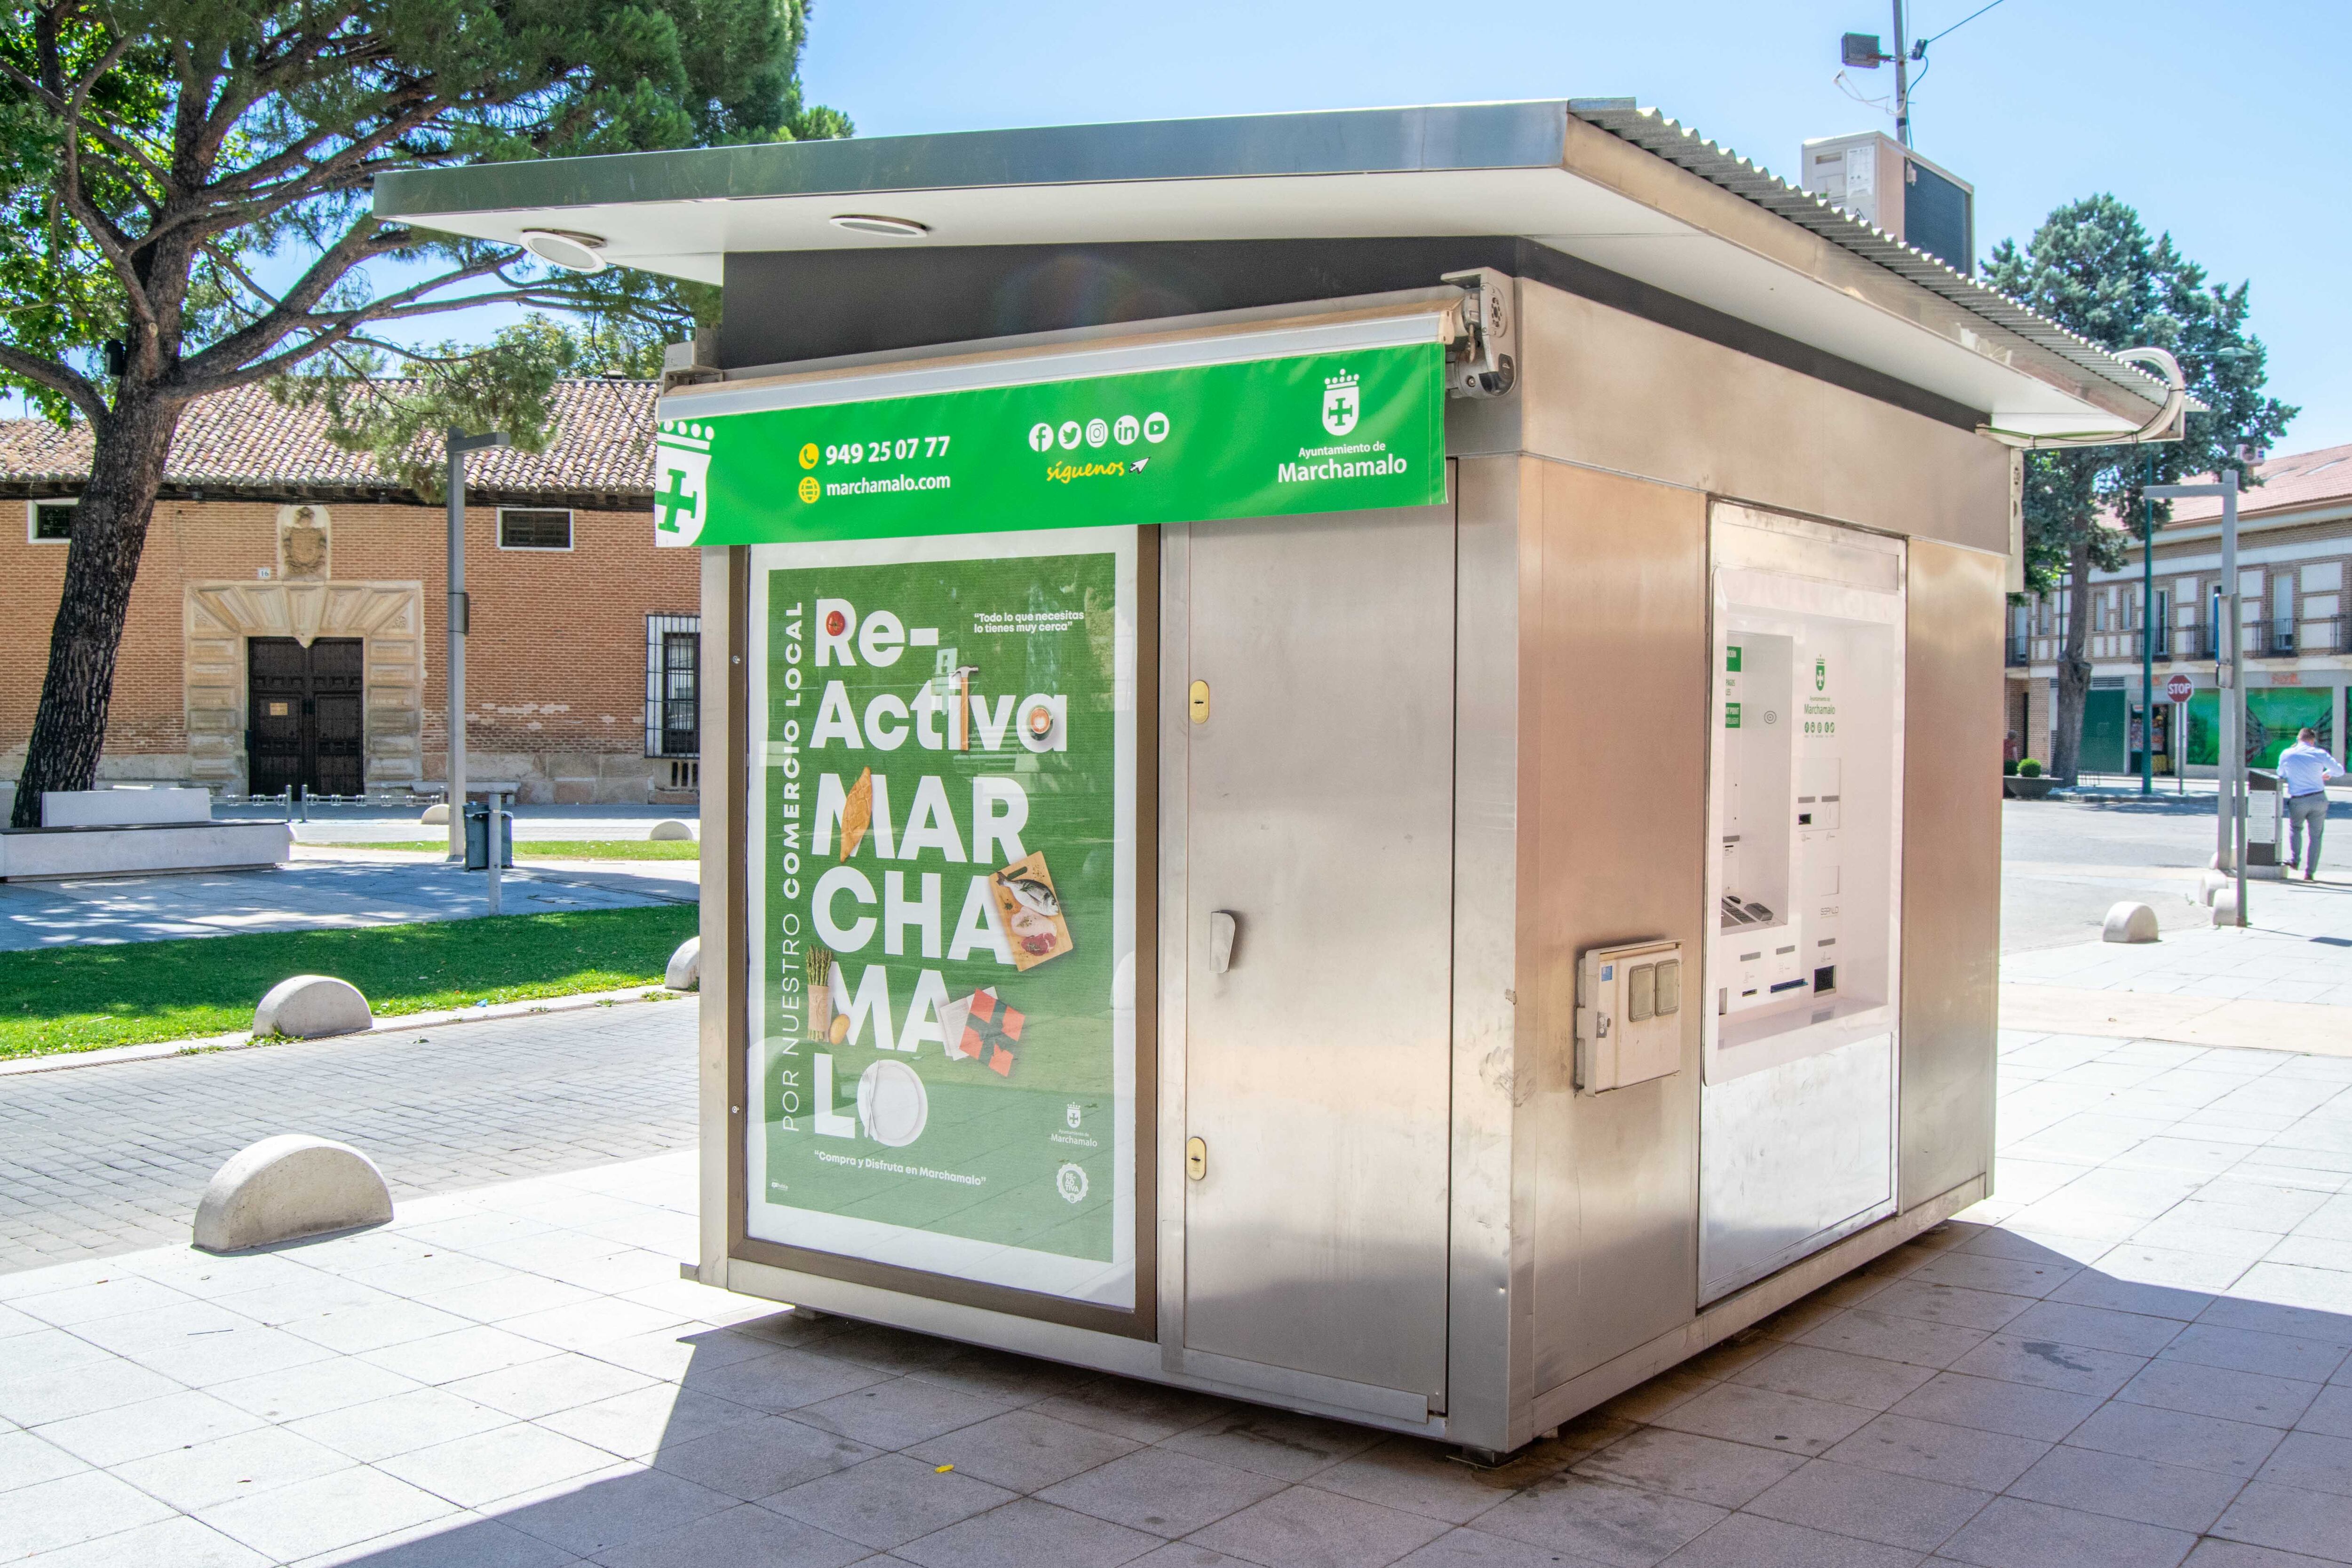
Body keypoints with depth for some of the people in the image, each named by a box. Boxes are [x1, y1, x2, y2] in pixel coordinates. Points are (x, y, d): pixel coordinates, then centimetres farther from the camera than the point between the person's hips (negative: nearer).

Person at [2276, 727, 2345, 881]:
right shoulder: (2319, 754, -2)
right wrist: (2328, 774, 24)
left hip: (2297, 801, 0)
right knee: (2316, 836, 9)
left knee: (2295, 827, 26)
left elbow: (2281, 776, 11)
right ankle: (2310, 872, 7)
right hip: (2319, 799, 0)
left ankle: (2294, 860, 9)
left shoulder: (2286, 754, 0)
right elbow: (2340, 771, 4)